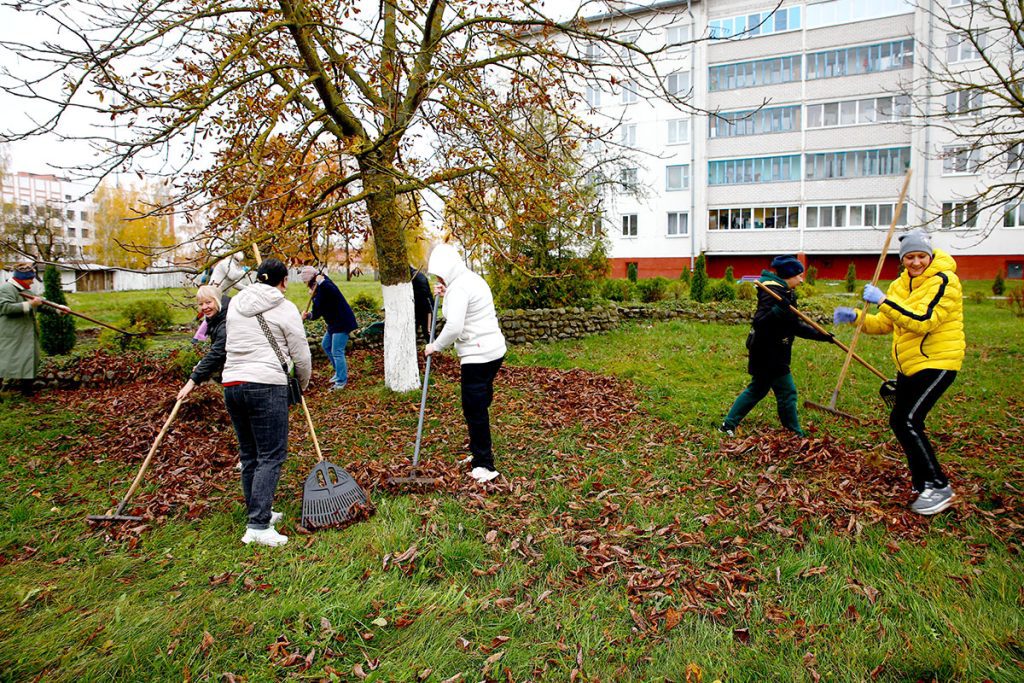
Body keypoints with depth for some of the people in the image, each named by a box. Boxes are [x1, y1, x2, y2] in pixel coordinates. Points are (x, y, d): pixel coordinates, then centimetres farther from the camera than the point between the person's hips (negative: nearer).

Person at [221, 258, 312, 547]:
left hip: (232, 383, 7)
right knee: (271, 456, -4)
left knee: (249, 455, 15)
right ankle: (258, 527, -7)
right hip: (266, 385, -7)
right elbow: (301, 355, -1)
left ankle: (259, 514, 26)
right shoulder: (284, 308, -3)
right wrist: (302, 384, 16)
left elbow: (233, 342, 19)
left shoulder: (236, 303, 14)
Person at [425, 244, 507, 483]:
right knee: (480, 406, 17)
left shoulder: (458, 288, -16)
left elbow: (454, 327, -24)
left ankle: (484, 465, 4)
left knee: (474, 409, -3)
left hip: (478, 356, -10)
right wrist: (445, 295, 13)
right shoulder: (472, 279, 16)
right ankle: (480, 454, 28)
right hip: (493, 351, 10)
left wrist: (435, 346, -9)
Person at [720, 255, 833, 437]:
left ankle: (728, 425, 22)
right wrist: (779, 309, -42)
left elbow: (795, 326, 18)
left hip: (773, 352, 11)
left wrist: (820, 335, 13)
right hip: (768, 353, -11)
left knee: (757, 389, 17)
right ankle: (794, 434, 11)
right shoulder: (773, 292, -17)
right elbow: (760, 321, -28)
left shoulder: (787, 293, 14)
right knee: (787, 391, -1)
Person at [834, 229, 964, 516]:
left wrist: (884, 300, -29)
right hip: (908, 365, 9)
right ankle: (924, 484, 29)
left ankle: (940, 488, -4)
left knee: (908, 421, -16)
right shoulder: (900, 285, 9)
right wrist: (855, 317, -2)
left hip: (938, 362, -9)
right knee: (900, 421, 12)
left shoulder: (944, 281, -15)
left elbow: (922, 321, -29)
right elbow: (884, 324, 13)